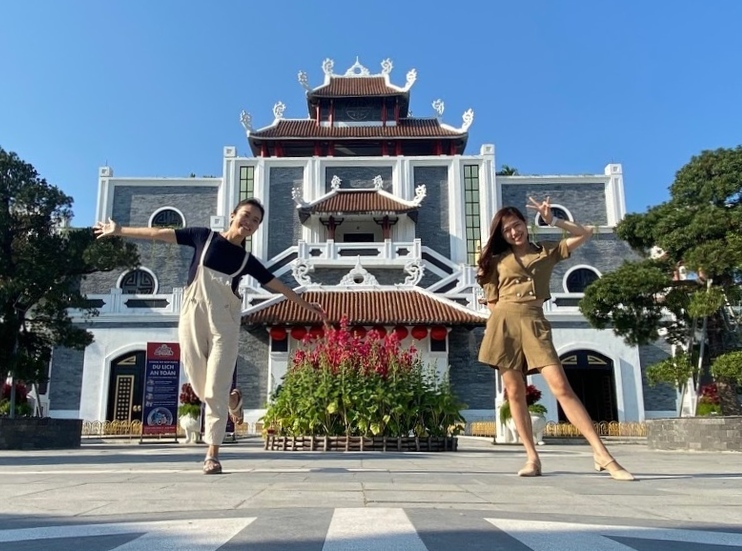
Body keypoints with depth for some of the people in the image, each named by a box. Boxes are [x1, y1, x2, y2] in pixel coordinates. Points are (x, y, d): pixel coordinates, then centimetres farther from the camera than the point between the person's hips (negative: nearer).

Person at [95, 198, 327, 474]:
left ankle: (212, 453, 0)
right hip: (193, 316, 0)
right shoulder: (204, 236, 4)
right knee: (200, 386, 5)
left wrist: (305, 304, 21)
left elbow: (277, 285, 17)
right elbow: (161, 233, 8)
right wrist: (119, 230, 12)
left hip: (224, 322, 0)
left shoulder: (247, 260, 8)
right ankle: (232, 400, 38)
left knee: (215, 389, -6)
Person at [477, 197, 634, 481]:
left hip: (535, 323, -1)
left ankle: (602, 454, -11)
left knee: (561, 387, -12)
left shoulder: (547, 251, 15)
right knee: (514, 392, -1)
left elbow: (585, 234, 13)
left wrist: (552, 220, 5)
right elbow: (492, 301, 13)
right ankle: (533, 458, 7)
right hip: (504, 323, 1)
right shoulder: (497, 259, 13)